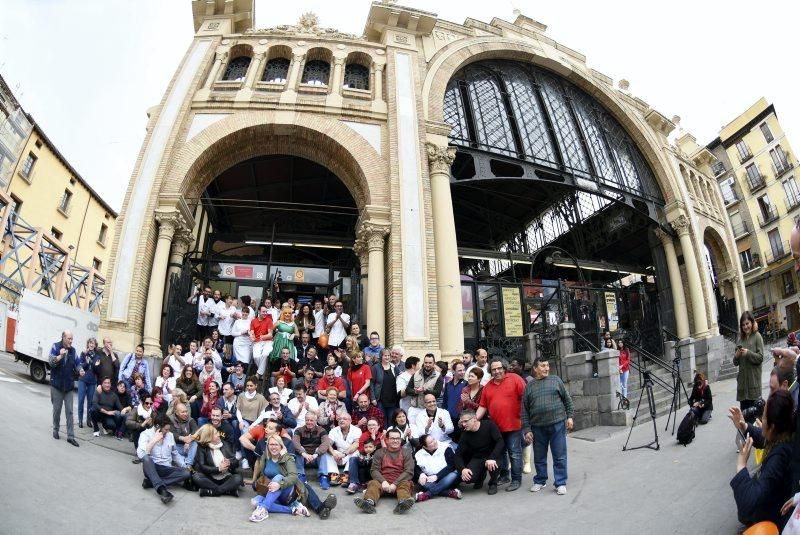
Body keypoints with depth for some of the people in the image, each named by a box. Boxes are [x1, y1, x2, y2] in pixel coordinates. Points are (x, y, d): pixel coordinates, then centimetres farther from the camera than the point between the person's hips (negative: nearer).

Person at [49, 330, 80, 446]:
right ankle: (55, 430, 32)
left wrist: (80, 370, -11)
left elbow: (76, 364, 10)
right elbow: (51, 362, -18)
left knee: (69, 411, 2)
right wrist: (60, 355, -35)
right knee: (57, 409, 10)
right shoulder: (55, 347, -7)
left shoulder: (72, 350, 3)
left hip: (69, 385, 3)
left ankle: (70, 436, 4)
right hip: (57, 384, -2)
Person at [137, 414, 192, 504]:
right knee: (146, 458, -37)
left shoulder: (170, 435, 11)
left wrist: (185, 467, 11)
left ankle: (151, 482, -23)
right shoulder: (146, 434, -5)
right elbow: (141, 455, -21)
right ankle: (161, 489, -46)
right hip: (152, 468, -4)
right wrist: (154, 440, -20)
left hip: (166, 469, 4)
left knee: (186, 473, -23)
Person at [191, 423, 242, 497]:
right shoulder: (201, 448, 0)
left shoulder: (225, 444, 8)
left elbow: (236, 462, 3)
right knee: (196, 476, -29)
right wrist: (218, 469, -21)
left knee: (238, 478, -28)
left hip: (226, 478, 1)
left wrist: (229, 463, -20)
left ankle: (211, 491, -26)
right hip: (211, 479, -1)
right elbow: (202, 467, -12)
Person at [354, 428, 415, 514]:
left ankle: (403, 503, -61)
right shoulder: (379, 453, 12)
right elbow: (374, 470, 2)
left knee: (405, 484, -32)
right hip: (383, 481, 1)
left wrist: (395, 484, -16)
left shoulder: (406, 452, 9)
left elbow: (409, 472, -2)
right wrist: (383, 481, -18)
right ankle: (369, 502, -57)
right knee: (373, 483, -28)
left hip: (400, 482, -1)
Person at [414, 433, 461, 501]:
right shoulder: (418, 455, 2)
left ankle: (427, 494, -40)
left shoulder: (446, 449, -4)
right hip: (430, 481, 2)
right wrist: (421, 474, -26)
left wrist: (437, 476, -23)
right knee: (421, 481, -28)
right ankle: (450, 492, -35)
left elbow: (451, 466, -13)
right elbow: (415, 469, -4)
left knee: (454, 475, -33)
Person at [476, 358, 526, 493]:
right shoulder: (488, 386, 9)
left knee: (514, 453, 2)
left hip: (513, 425, -5)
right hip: (495, 426, 6)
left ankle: (516, 479, 15)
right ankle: (504, 476, 32)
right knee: (500, 452, 17)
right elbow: (483, 407, 9)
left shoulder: (514, 379, -6)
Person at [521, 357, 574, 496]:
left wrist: (569, 416, -1)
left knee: (559, 456, 3)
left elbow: (567, 399, 8)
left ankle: (561, 483, 15)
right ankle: (540, 481, 29)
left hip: (557, 424, -1)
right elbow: (525, 410, 7)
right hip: (538, 427, 2)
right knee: (539, 457, 12)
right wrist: (527, 429, 2)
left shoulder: (556, 380, 5)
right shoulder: (529, 386, 6)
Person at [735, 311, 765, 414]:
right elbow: (735, 362, 12)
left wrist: (748, 353, -20)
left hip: (754, 378, -4)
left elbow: (760, 358, -7)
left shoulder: (757, 336, -1)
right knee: (743, 409, 5)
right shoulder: (740, 339, 11)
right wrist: (737, 356, -8)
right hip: (742, 379, 4)